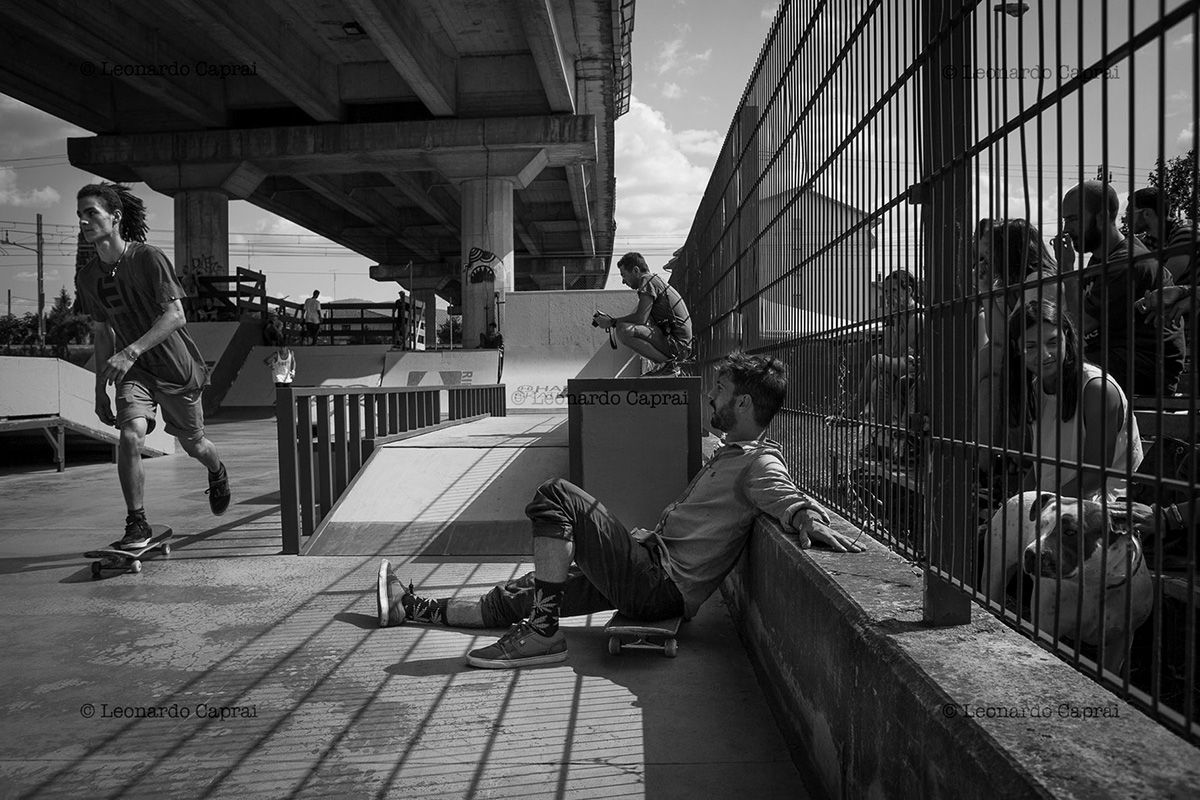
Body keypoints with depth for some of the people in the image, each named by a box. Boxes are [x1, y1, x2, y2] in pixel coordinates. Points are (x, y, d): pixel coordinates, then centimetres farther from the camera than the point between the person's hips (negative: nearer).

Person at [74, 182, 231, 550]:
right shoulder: (87, 277, 1)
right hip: (132, 370, 3)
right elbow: (102, 334, 11)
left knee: (192, 444, 12)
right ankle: (137, 525, -8)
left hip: (175, 366, -3)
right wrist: (100, 391, 11)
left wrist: (131, 351, -36)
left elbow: (176, 316, -24)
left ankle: (218, 473, 49)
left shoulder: (148, 258, -17)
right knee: (130, 435, -21)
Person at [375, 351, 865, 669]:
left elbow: (787, 497, -31)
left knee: (556, 497, -18)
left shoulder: (759, 463, -10)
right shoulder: (731, 454, 21)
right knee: (514, 599, 14)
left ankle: (542, 633, -15)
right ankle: (412, 609, 27)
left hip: (660, 583, -9)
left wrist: (810, 519, -51)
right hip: (649, 572, 9)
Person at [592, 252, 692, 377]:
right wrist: (609, 319, 10)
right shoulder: (655, 280, 21)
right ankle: (668, 362, 13)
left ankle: (667, 363, -11)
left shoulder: (647, 281, -9)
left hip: (676, 345, -10)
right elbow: (639, 317, 20)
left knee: (623, 331, -23)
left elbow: (640, 318, -21)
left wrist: (612, 322, -8)